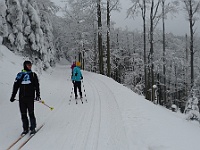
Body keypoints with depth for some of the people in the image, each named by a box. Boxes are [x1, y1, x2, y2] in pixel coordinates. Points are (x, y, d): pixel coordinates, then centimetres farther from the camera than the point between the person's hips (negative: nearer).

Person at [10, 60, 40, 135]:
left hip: (30, 97, -1)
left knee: (31, 113, -1)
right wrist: (13, 96, 8)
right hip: (21, 98, 2)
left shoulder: (33, 75, 7)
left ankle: (33, 128, 12)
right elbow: (15, 86, 9)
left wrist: (37, 95, -2)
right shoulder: (20, 75, 7)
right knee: (23, 114, 6)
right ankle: (25, 129, 18)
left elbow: (37, 86, 7)